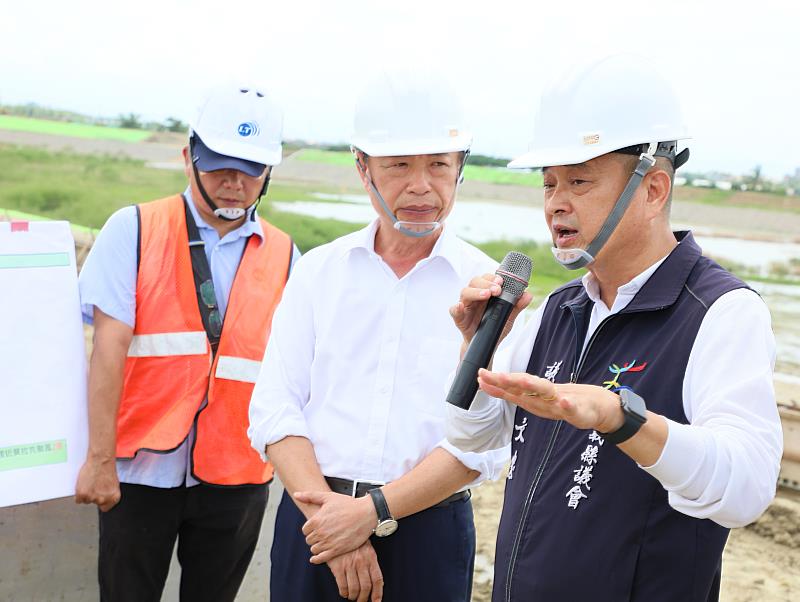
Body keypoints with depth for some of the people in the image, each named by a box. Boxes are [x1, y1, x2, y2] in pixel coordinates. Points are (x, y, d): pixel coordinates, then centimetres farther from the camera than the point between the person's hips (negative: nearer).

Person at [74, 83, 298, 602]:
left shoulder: (282, 255, 5)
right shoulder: (134, 230, -2)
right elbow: (109, 346, -8)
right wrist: (99, 458, -11)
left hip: (236, 475, 2)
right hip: (141, 468, -2)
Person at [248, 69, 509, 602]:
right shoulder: (318, 270, 3)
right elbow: (275, 408, -3)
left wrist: (374, 511, -18)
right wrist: (328, 509, -15)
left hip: (430, 534, -1)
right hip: (314, 517, 2)